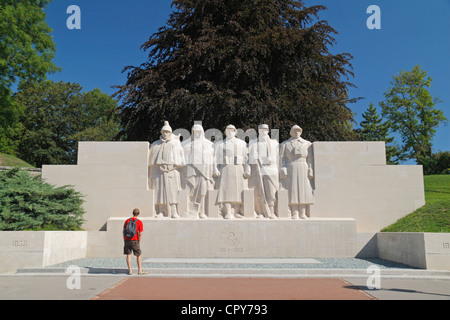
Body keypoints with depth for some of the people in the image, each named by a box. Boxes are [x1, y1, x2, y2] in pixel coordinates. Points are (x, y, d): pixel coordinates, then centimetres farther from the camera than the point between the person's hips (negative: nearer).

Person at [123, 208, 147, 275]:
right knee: (139, 255, 9)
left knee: (128, 255, 7)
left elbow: (123, 231, 5)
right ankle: (140, 270, 10)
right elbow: (140, 234, -10)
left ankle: (130, 270, 7)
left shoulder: (127, 220, 4)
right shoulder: (139, 222, -6)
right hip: (134, 240, -3)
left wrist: (124, 240, 13)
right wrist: (139, 242, 0)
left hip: (127, 240, 3)